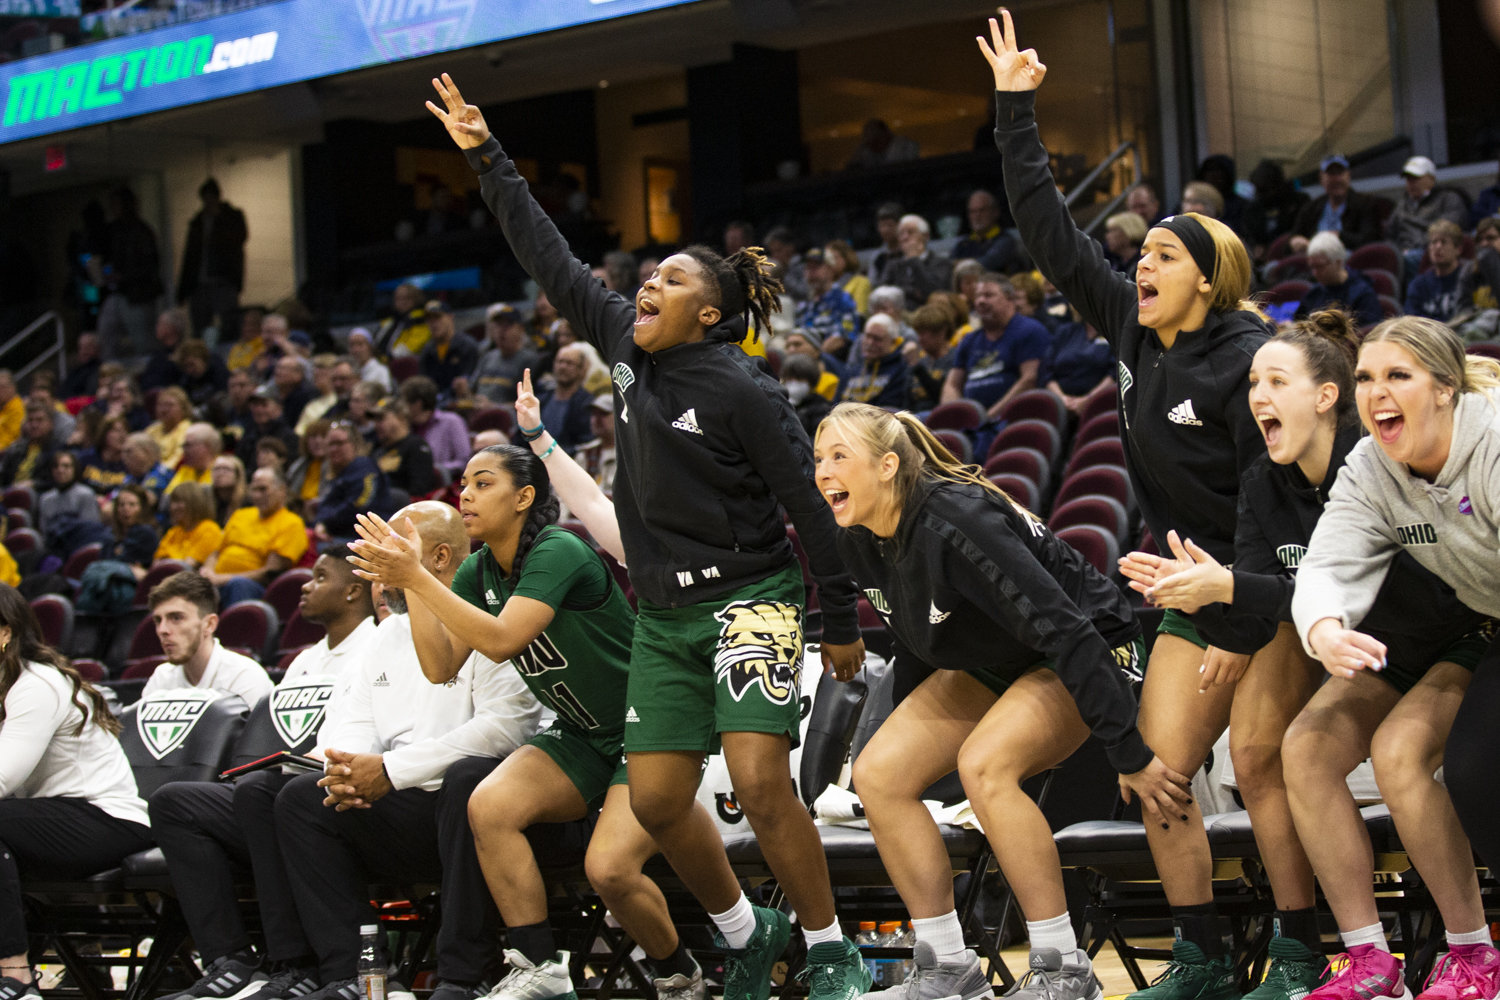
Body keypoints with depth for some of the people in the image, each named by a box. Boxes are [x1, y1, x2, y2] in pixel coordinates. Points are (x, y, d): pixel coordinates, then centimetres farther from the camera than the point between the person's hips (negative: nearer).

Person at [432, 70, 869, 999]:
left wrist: (841, 619, -10)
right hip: (665, 613, 7)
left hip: (750, 598, -7)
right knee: (656, 800, 3)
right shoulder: (627, 343, 6)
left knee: (760, 782, -19)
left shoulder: (742, 390, -12)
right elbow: (552, 259, 12)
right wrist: (487, 159, 12)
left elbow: (808, 504, -10)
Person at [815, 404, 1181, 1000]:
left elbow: (1066, 632, -34)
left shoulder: (956, 522, -33)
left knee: (983, 762, -32)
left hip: (1091, 654, -8)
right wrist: (904, 736, 21)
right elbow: (915, 644, 12)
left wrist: (1131, 756, -34)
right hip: (992, 665, 8)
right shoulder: (859, 542, -7)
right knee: (877, 773, -7)